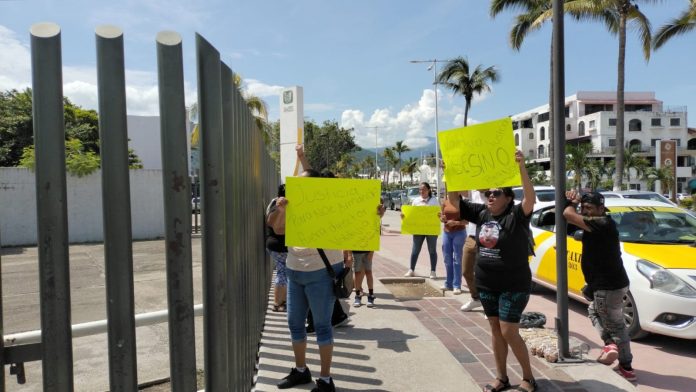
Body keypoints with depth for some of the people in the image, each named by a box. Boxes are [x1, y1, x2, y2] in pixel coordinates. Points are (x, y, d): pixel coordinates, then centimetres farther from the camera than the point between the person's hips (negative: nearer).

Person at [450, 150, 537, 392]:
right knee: (495, 330, 13)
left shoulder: (516, 216, -13)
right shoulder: (481, 214, 1)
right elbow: (454, 199, 1)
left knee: (509, 332, -3)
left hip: (514, 286, -6)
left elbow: (530, 198, -31)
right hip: (486, 285, 6)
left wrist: (521, 168, -43)